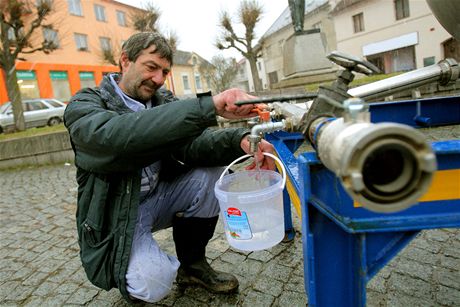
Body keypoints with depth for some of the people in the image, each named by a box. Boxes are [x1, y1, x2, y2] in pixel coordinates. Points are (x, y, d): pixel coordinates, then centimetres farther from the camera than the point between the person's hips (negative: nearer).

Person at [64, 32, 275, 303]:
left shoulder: (162, 100, 3)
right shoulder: (84, 106, -12)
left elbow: (192, 143, -15)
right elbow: (117, 135, -37)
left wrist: (239, 140, -37)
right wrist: (209, 106, -47)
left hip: (160, 196, 5)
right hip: (117, 213, -5)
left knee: (215, 169, -17)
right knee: (152, 284, -28)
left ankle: (192, 264, 2)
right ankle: (132, 271, 11)